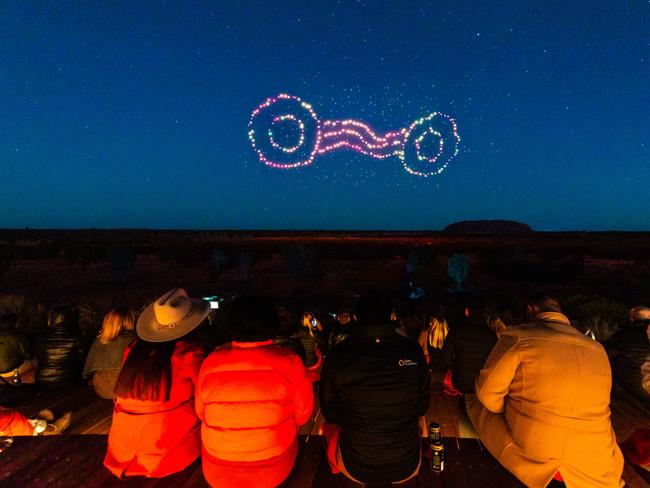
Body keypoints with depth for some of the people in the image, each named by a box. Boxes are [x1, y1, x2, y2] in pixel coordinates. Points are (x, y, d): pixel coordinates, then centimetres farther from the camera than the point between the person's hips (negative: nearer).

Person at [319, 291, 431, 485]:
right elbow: (423, 406, 1)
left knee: (330, 426, 29)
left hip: (356, 469, -1)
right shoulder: (413, 350, -15)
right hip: (407, 468, 2)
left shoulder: (337, 355, -18)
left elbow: (330, 413, -3)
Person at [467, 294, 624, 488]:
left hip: (530, 457, -4)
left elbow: (487, 392, -9)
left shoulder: (518, 336, -11)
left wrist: (512, 412, 12)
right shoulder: (598, 348, 4)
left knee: (475, 400, 14)